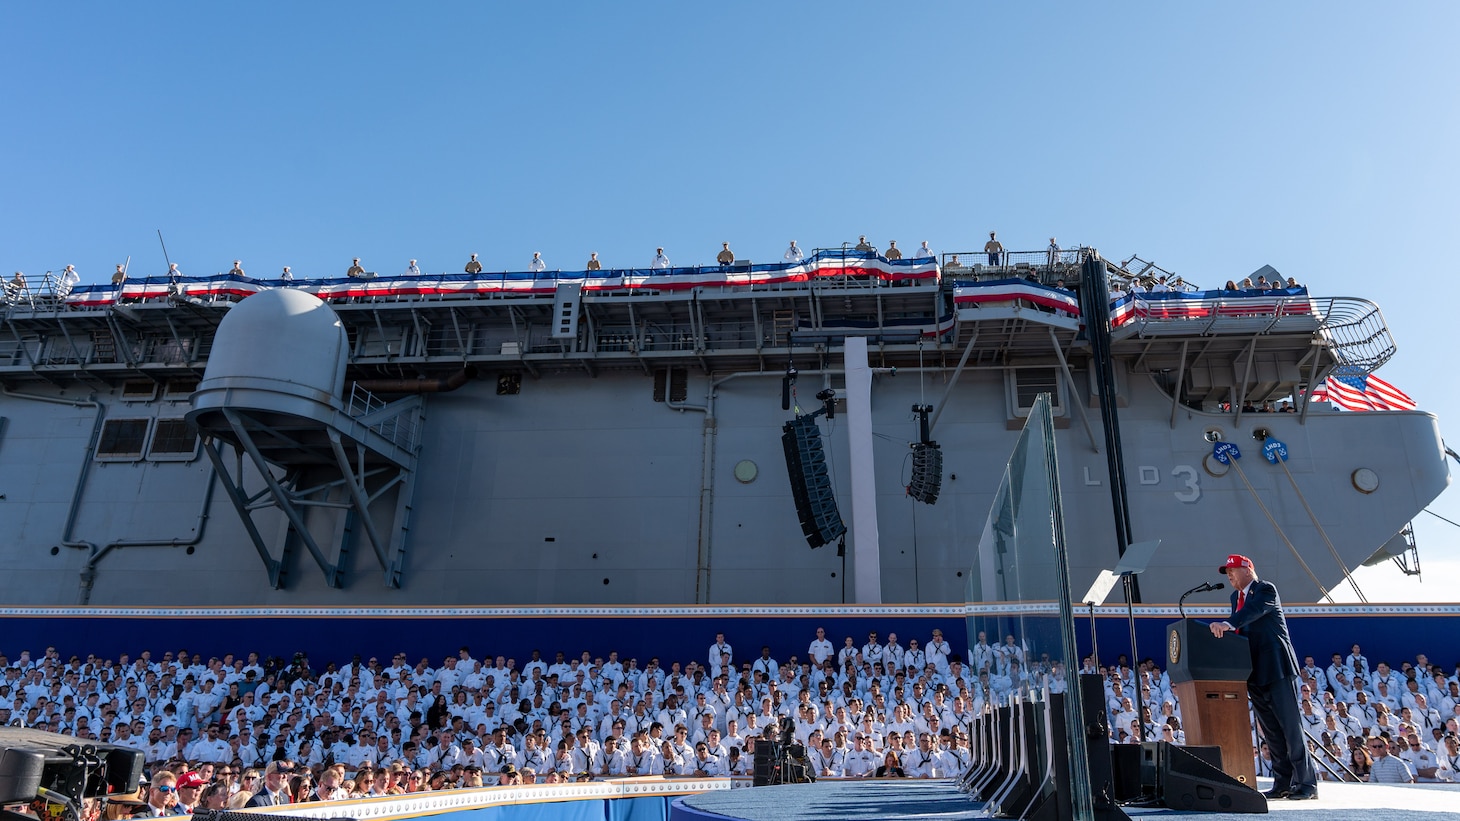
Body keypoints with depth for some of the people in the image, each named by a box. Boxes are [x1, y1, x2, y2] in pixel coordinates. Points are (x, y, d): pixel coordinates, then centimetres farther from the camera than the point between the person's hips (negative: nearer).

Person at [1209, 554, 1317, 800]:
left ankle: (1307, 783, 4)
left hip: (1277, 668, -8)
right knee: (1271, 732, 11)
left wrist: (1227, 624, -43)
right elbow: (1237, 630, 13)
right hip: (1255, 674, 8)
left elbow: (1253, 610, -28)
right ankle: (1283, 783, 17)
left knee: (1291, 728, -3)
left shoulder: (1266, 590, -8)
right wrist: (1221, 631, -6)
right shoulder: (1236, 596, 17)